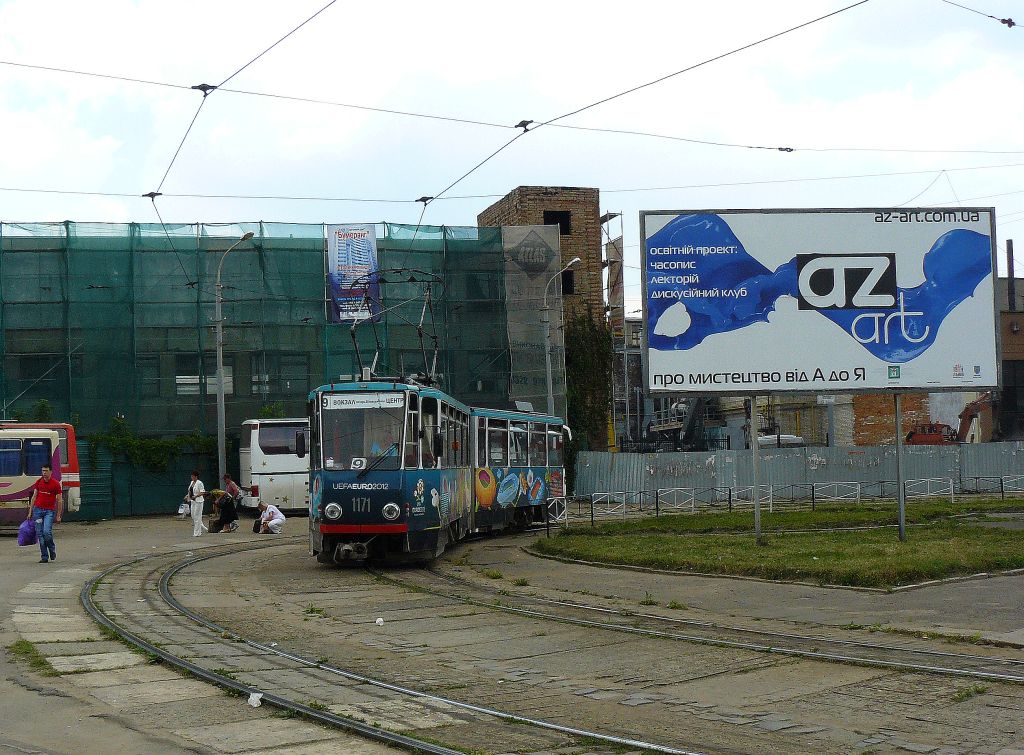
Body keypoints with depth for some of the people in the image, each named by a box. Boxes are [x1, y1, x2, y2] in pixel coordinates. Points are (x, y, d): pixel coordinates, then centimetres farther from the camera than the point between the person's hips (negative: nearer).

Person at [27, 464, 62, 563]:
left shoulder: (56, 484, -4)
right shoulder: (38, 482, 7)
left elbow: (59, 500, -1)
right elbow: (34, 497, 13)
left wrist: (58, 515, -3)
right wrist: (30, 512, 9)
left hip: (49, 511, -4)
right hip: (38, 509, 4)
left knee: (47, 531, -18)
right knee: (40, 534, 0)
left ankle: (52, 549, 10)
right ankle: (44, 557, 6)